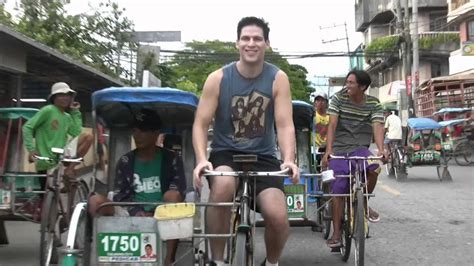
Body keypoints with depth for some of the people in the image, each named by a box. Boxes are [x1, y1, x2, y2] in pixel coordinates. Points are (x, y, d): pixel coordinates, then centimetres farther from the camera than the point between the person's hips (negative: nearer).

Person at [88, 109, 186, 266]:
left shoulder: (171, 159, 3)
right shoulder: (125, 161, 9)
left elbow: (178, 193, -6)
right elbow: (120, 196, 4)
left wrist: (154, 214, -21)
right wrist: (136, 213, -17)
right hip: (133, 215, 2)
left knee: (172, 195, -33)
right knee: (95, 201, -19)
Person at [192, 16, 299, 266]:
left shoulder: (278, 78, -4)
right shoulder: (218, 78, -6)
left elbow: (285, 124, -11)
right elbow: (200, 124, -7)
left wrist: (289, 160, -29)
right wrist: (201, 159, -24)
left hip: (263, 157, 1)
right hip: (225, 153, -1)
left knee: (278, 217, -18)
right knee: (223, 184, -36)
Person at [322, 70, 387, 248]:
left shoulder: (373, 104, -2)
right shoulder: (338, 98, -4)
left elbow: (377, 126, -14)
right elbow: (332, 124, -12)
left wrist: (381, 149, -33)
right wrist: (328, 150, -24)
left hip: (360, 148, 1)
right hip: (339, 149, 0)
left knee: (374, 168, -30)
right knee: (338, 191, -4)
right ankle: (337, 233, 6)